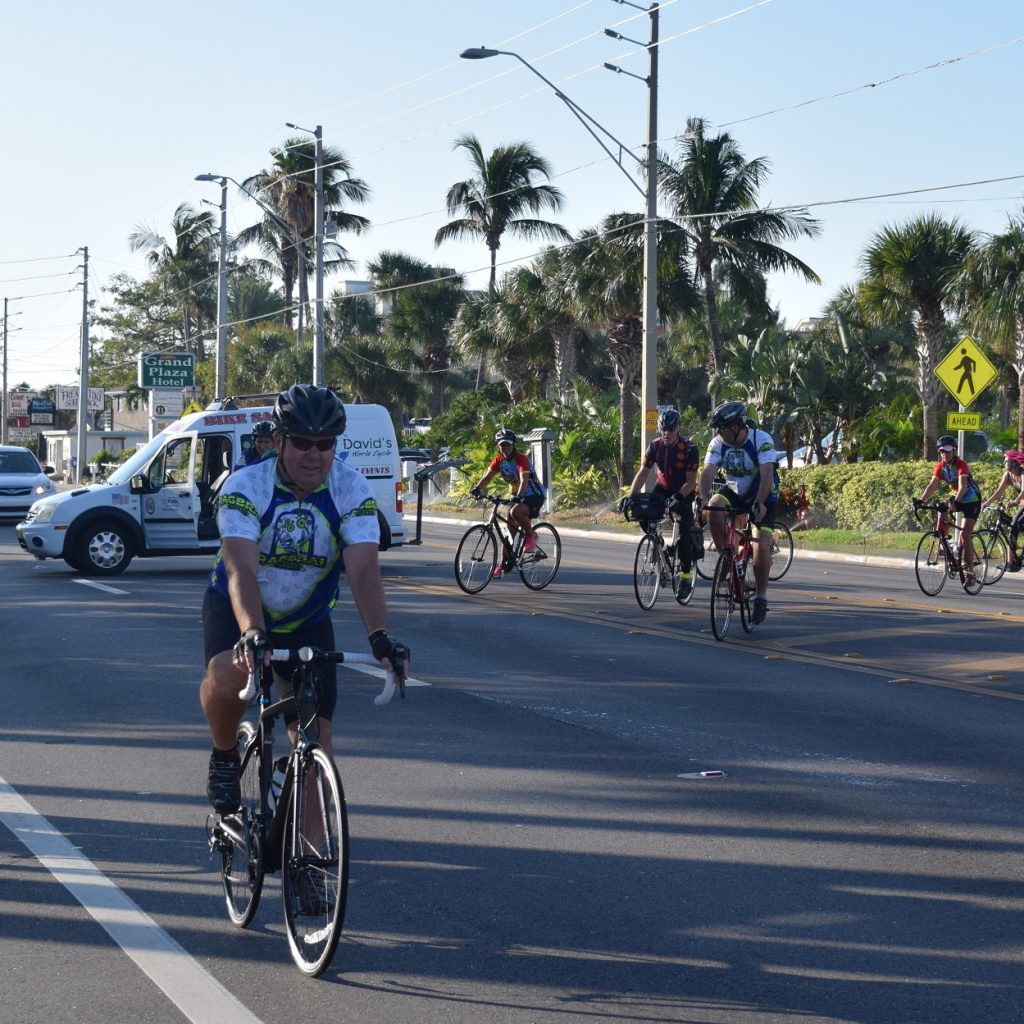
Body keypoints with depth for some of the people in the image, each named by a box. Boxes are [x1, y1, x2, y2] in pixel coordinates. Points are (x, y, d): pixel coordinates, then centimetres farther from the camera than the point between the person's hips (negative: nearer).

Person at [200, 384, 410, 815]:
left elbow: (363, 571, -28)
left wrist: (380, 636, -45)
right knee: (227, 677, -34)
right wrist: (251, 633, -54)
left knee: (316, 742, -6)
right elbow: (241, 571, -37)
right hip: (236, 610, -2)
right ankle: (224, 757, -3)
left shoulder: (352, 491, -18)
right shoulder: (246, 487, -24)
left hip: (307, 620, 2)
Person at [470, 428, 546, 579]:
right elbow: (488, 476, -10)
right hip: (517, 496, 7)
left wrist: (519, 496, -54)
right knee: (509, 529, 4)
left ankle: (531, 535, -11)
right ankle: (503, 564, 13)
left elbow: (524, 479, -37)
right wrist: (477, 489, -29)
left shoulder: (521, 459, -23)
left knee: (515, 512, -36)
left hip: (534, 495, -7)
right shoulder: (499, 460, -3)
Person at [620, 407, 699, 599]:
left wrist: (677, 497, -42)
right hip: (663, 487, 4)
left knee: (683, 536, -14)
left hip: (684, 492, -4)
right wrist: (630, 496, -26)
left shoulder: (689, 448, -24)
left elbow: (691, 481, -26)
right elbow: (643, 473, -13)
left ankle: (686, 575, 0)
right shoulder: (655, 446, -13)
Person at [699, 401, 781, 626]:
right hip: (734, 490, 4)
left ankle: (761, 597, -3)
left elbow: (767, 474, -35)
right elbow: (709, 471, -24)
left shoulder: (761, 440, -26)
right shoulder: (718, 443, -14)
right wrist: (703, 497, -43)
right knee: (715, 507, -29)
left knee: (761, 545, -17)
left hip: (763, 495, -4)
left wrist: (759, 503, -49)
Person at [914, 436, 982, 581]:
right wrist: (921, 500, -29)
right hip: (956, 499, 7)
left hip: (971, 500, -7)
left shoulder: (961, 465, -26)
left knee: (965, 535, -15)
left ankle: (970, 573, -12)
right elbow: (932, 485, -14)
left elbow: (962, 487, -39)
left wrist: (955, 501, -56)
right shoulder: (940, 466, -7)